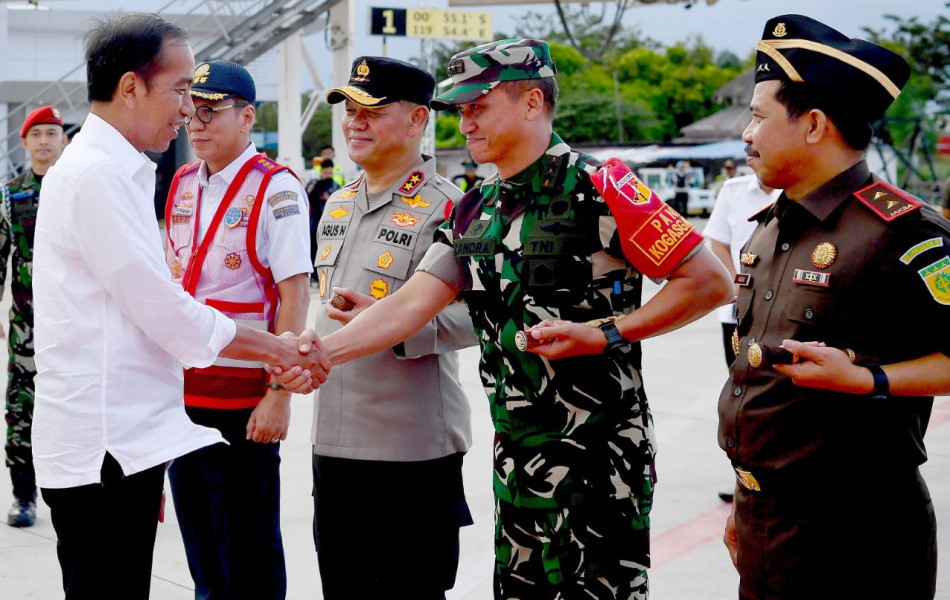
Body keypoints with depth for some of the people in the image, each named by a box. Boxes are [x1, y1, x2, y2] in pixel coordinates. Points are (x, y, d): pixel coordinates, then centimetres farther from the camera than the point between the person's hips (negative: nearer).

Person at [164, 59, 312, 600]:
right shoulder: (183, 185, 11)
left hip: (244, 393, -6)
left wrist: (280, 393, -19)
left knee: (250, 546, 3)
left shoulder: (275, 188, -10)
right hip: (181, 388, 7)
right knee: (199, 539, 16)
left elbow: (295, 293, -14)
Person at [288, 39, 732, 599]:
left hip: (597, 455, -7)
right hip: (516, 455, 7)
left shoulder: (597, 189, -12)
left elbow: (712, 282, -13)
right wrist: (321, 350, -8)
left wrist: (606, 334, -18)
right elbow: (412, 303, 5)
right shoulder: (474, 211, 11)